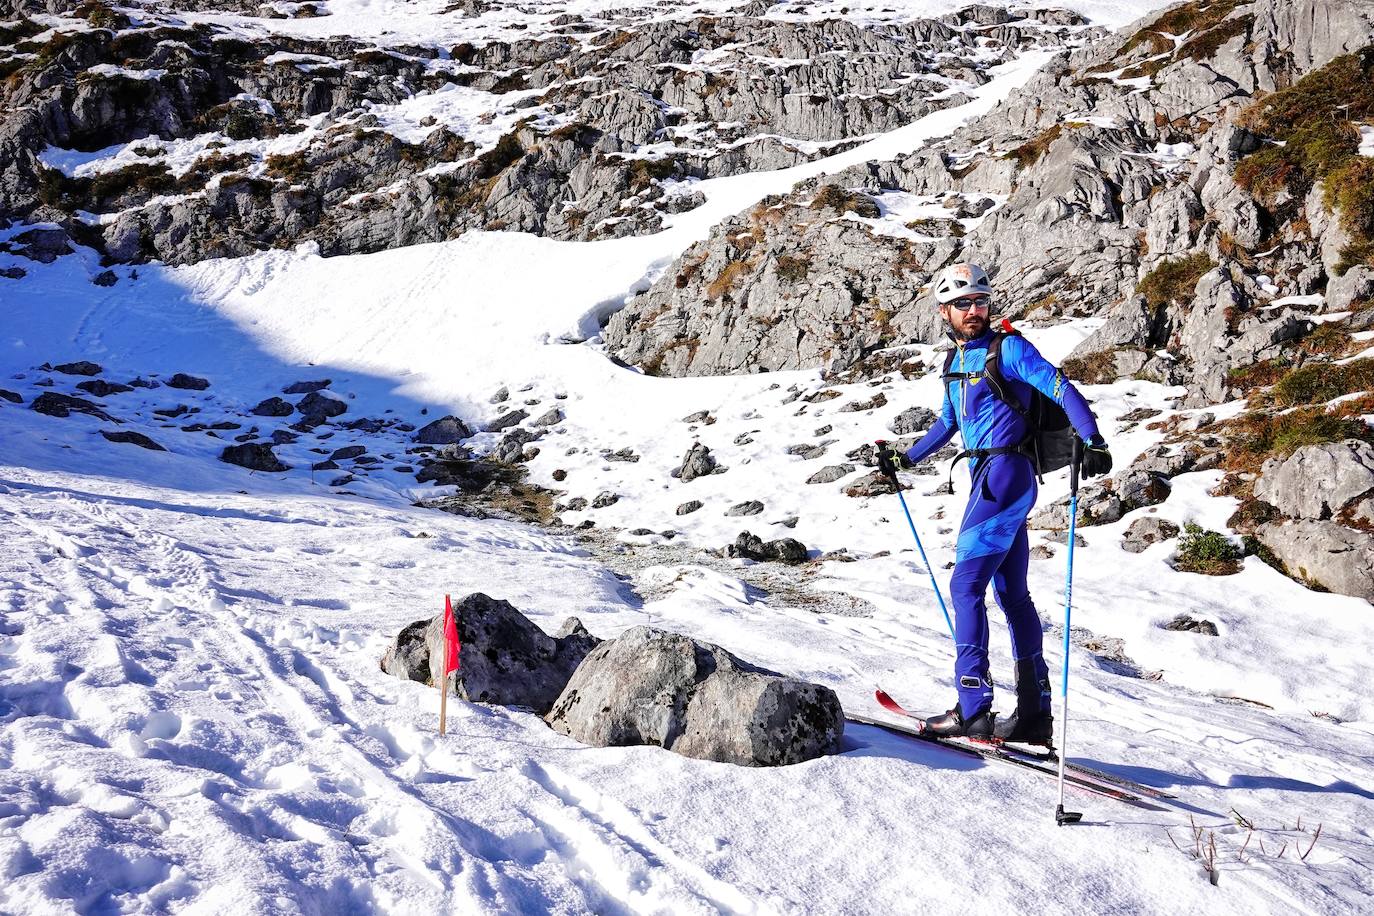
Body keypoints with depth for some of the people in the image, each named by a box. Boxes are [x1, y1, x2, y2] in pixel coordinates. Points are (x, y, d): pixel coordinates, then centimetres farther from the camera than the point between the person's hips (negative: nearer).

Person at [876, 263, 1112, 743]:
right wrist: (905, 458, 39)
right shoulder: (956, 361, 19)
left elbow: (1061, 389, -15)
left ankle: (974, 708, -11)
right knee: (1012, 594, 8)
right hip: (989, 477, 9)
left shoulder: (1007, 347, -5)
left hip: (1005, 472, -9)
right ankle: (1034, 712, 13)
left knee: (965, 585, -12)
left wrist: (1094, 442, -29)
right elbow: (947, 424, 33)